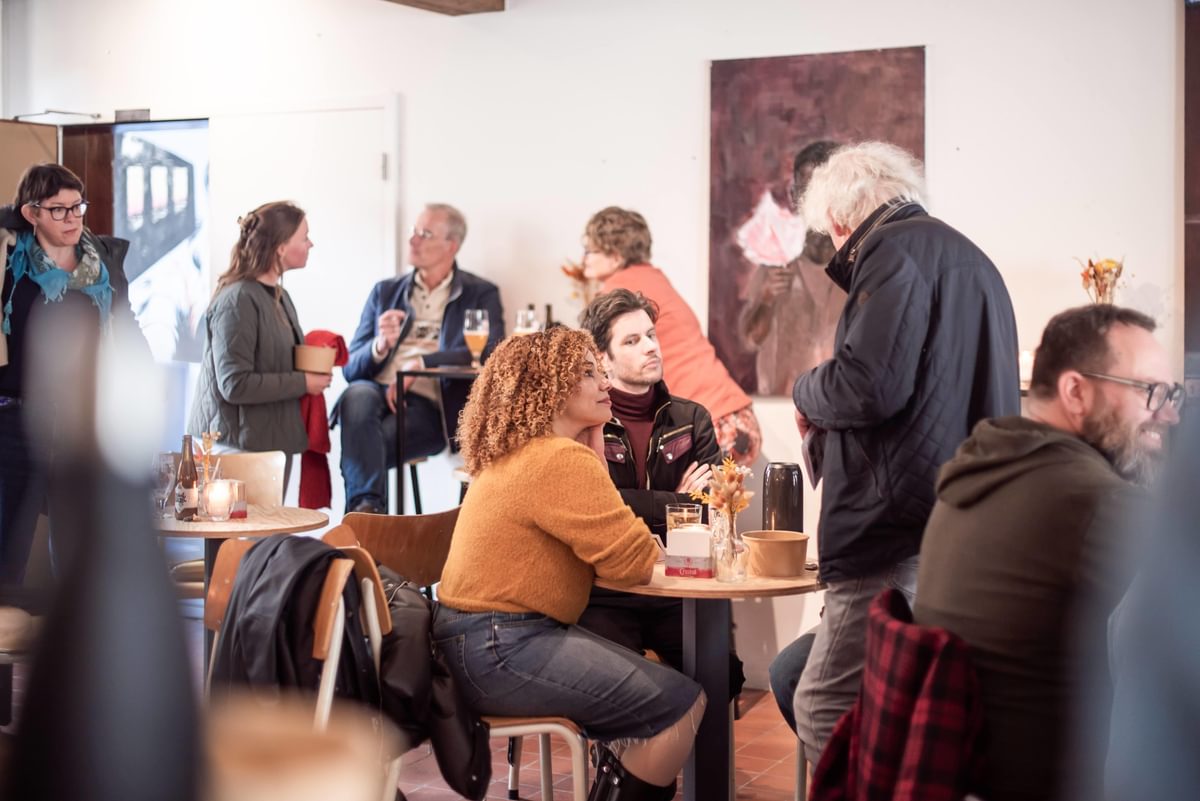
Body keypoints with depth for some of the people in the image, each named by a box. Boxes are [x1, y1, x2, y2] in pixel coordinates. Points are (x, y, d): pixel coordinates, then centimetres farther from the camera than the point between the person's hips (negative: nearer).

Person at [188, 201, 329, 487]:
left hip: (274, 440, 9)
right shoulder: (237, 300, -16)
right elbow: (234, 384, -22)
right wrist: (303, 383, -16)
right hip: (239, 444, -9)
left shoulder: (279, 295, 13)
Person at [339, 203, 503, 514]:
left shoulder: (480, 294, 12)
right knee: (358, 394, -35)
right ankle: (367, 504, -45)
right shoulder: (385, 291, 23)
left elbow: (489, 354, -6)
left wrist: (420, 364, -14)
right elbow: (351, 367, 17)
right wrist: (380, 346, -6)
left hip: (428, 406, -3)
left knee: (363, 448, -33)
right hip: (377, 390, 3)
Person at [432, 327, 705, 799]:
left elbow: (599, 536, 14)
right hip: (499, 651, -11)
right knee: (682, 704, -10)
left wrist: (595, 449, 10)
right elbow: (633, 563, -15)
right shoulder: (561, 459, -16)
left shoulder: (517, 453, 16)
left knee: (654, 684, 17)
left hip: (485, 640, 11)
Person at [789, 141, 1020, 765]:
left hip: (904, 532, -10)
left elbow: (870, 386, -19)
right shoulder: (968, 257, 24)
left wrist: (807, 393, 1)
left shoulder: (895, 250, -7)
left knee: (827, 713, -7)